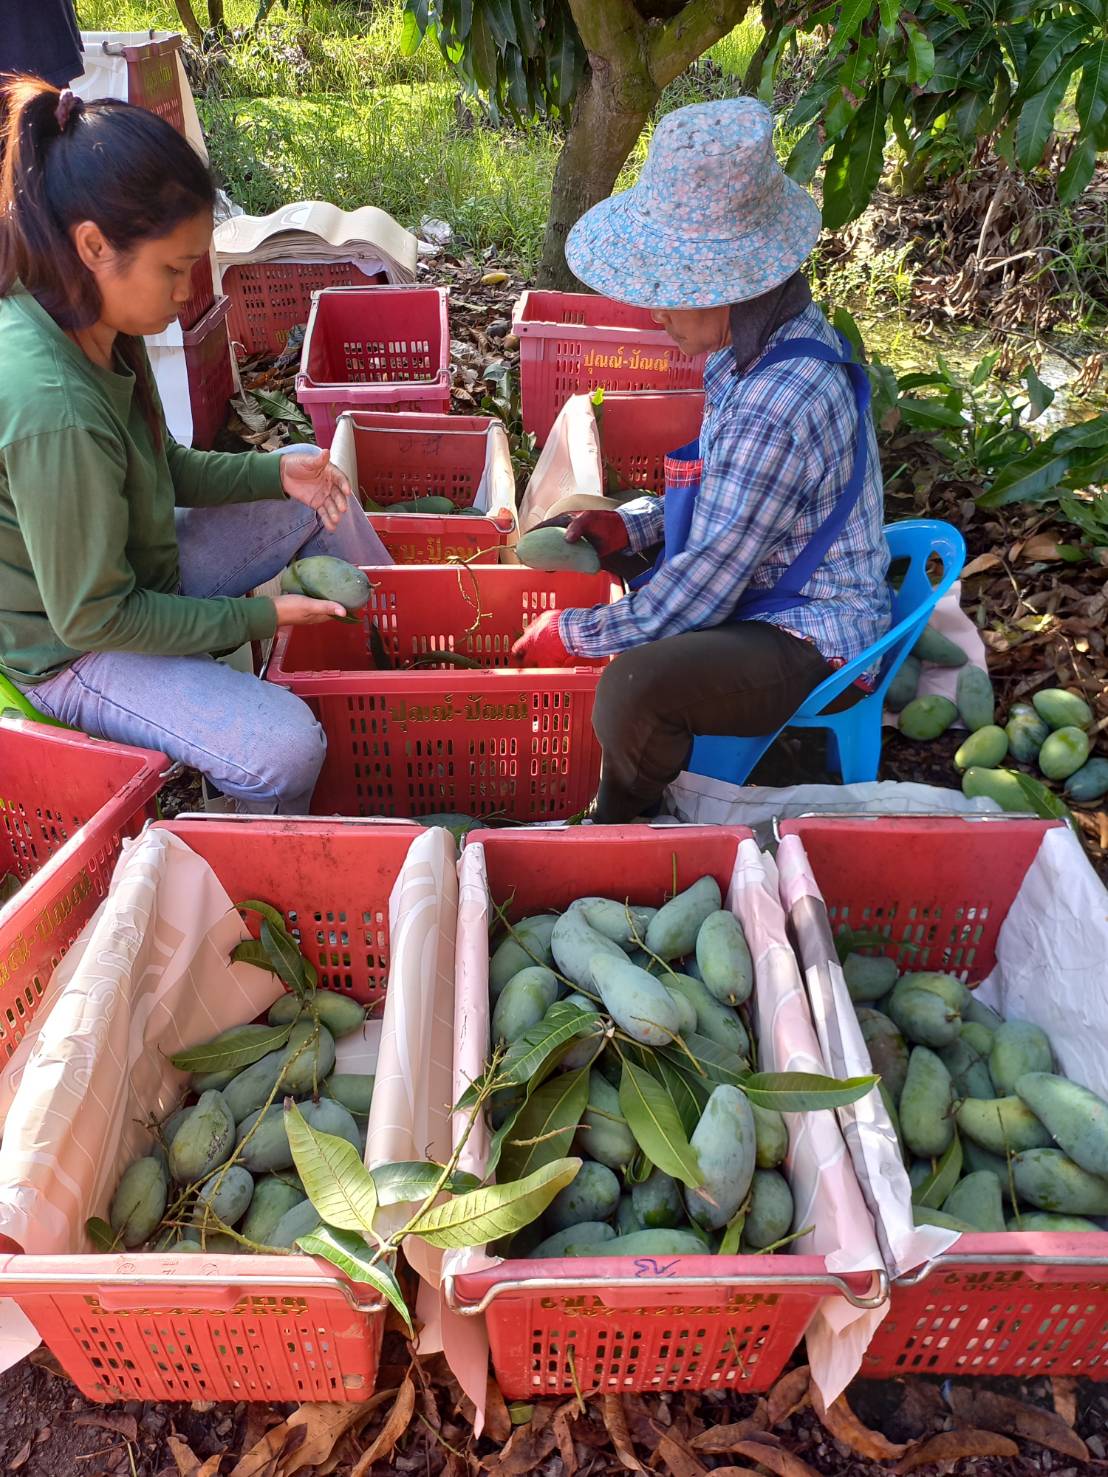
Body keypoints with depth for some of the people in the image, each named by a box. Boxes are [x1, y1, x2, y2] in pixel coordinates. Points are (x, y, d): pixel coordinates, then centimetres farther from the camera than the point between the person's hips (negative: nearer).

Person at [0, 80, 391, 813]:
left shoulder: (94, 324, -7)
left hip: (138, 573, 9)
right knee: (283, 746, -29)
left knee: (316, 500, 13)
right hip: (74, 652, -9)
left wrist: (277, 472, -6)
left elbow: (162, 467, 9)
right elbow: (93, 617, -26)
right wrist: (257, 616, -19)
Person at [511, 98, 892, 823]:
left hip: (814, 645, -10)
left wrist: (570, 635, -17)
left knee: (637, 683, -36)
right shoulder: (760, 345, -1)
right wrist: (627, 525, -1)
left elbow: (693, 598, -28)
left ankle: (620, 837, -1)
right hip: (760, 583, 10)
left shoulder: (775, 409, -32)